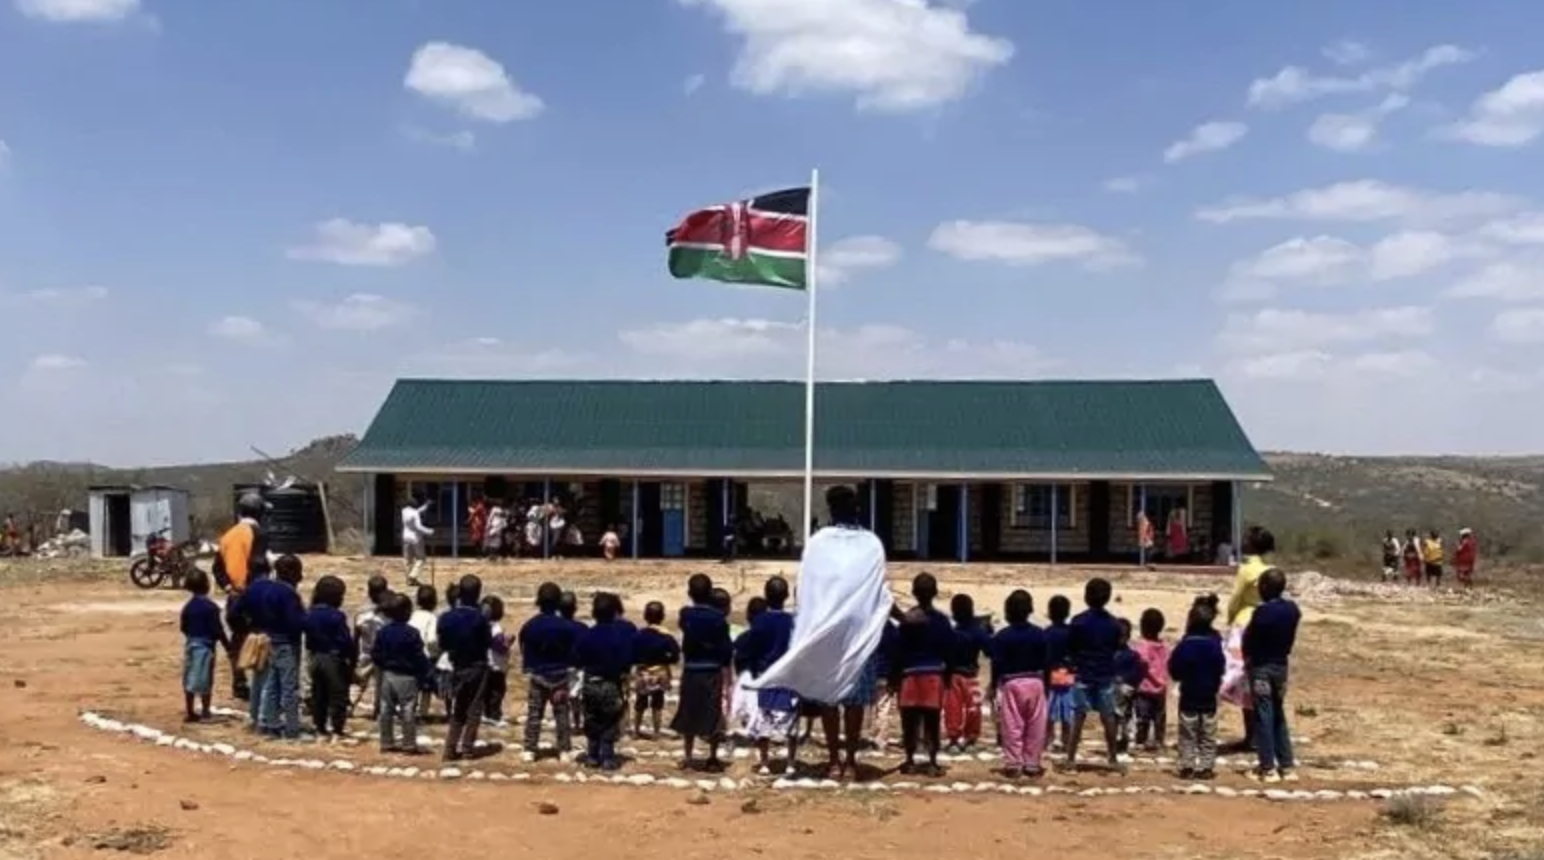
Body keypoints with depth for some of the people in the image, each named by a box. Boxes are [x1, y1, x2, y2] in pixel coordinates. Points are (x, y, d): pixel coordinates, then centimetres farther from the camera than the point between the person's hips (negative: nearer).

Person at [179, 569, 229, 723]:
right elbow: (217, 629, -16)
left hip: (190, 644, 7)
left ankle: (189, 712, 18)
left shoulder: (187, 606, 4)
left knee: (189, 679, 12)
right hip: (205, 645, -7)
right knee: (204, 680, 0)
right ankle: (205, 713, 5)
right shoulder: (210, 607, -17)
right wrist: (228, 645, -7)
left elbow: (184, 627, 12)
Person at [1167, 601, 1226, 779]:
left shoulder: (1185, 644, -16)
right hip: (1209, 698, 2)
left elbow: (1174, 670, -11)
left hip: (1188, 697, -2)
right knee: (1208, 736, 11)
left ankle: (1187, 767, 5)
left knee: (1187, 735, 7)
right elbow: (1221, 669, 3)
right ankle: (1206, 767, 10)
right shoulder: (1215, 643, -7)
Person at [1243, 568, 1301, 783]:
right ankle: (1287, 766, 14)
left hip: (1261, 667, -6)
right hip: (1281, 665, 6)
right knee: (1279, 716, 14)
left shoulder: (1262, 611, -19)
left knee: (1264, 717, -1)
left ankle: (1268, 768, 0)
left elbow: (1248, 640, -9)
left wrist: (1248, 658, 7)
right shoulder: (1293, 609, 0)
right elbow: (1291, 638, 9)